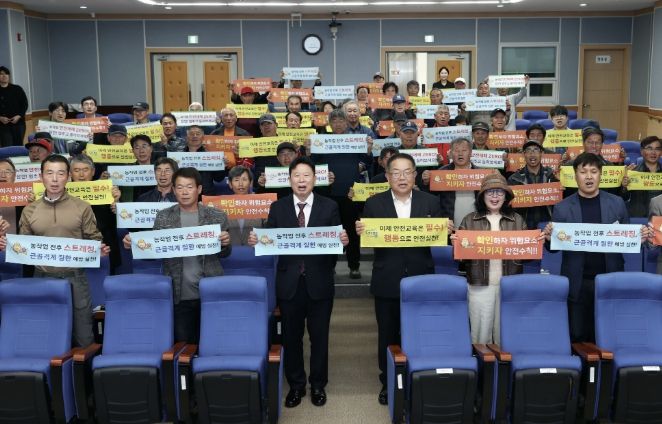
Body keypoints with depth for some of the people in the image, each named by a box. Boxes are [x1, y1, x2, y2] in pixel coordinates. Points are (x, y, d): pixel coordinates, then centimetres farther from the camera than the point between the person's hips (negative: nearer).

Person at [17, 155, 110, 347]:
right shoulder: (29, 210, 8)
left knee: (83, 339, 3)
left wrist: (100, 249, -17)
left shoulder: (82, 207, 2)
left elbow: (94, 239, 5)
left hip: (74, 277, -2)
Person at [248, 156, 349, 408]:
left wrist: (343, 241, -25)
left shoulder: (329, 207, 1)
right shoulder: (277, 208, 4)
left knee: (319, 337, 10)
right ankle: (296, 385, 26)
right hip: (289, 283, 1)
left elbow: (336, 242, -3)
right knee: (291, 337, 10)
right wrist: (256, 241, -20)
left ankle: (318, 385, 27)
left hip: (319, 283, -1)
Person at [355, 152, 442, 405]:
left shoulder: (430, 202, 2)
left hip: (420, 280, 0)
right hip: (387, 282, 0)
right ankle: (388, 383, 28)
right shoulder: (374, 204, -1)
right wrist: (360, 232, -23)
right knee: (387, 335, 12)